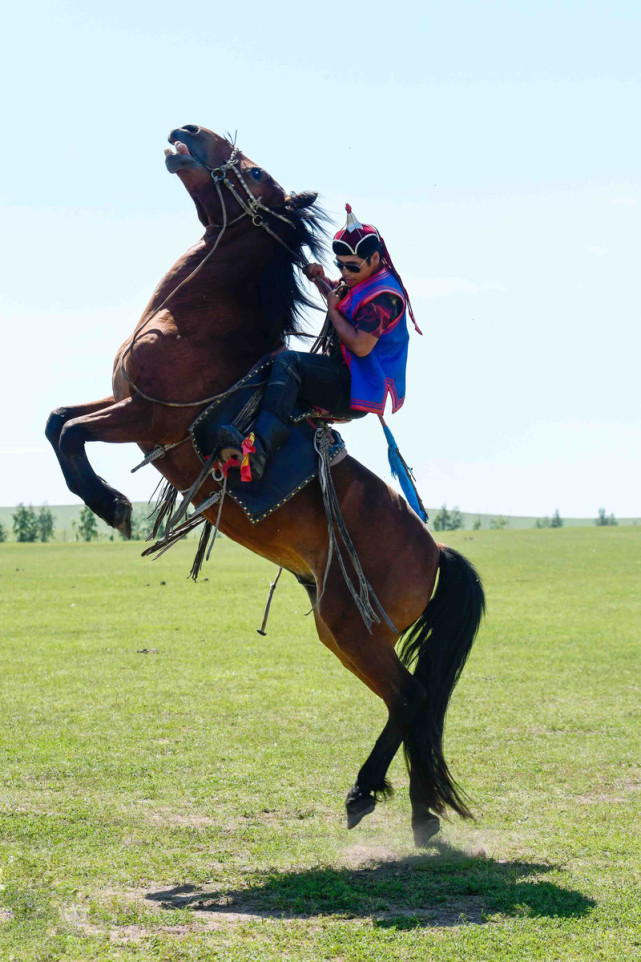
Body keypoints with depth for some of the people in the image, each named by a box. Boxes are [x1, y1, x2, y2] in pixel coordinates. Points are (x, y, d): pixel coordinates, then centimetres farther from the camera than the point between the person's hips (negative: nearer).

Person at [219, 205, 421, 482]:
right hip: (346, 379, 11)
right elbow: (338, 295, 37)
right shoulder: (360, 281, 13)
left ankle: (258, 450, -43)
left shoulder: (383, 296, -17)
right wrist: (320, 280, 14)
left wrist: (333, 311, -13)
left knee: (287, 362, -27)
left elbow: (360, 345, -29)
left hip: (358, 391, -11)